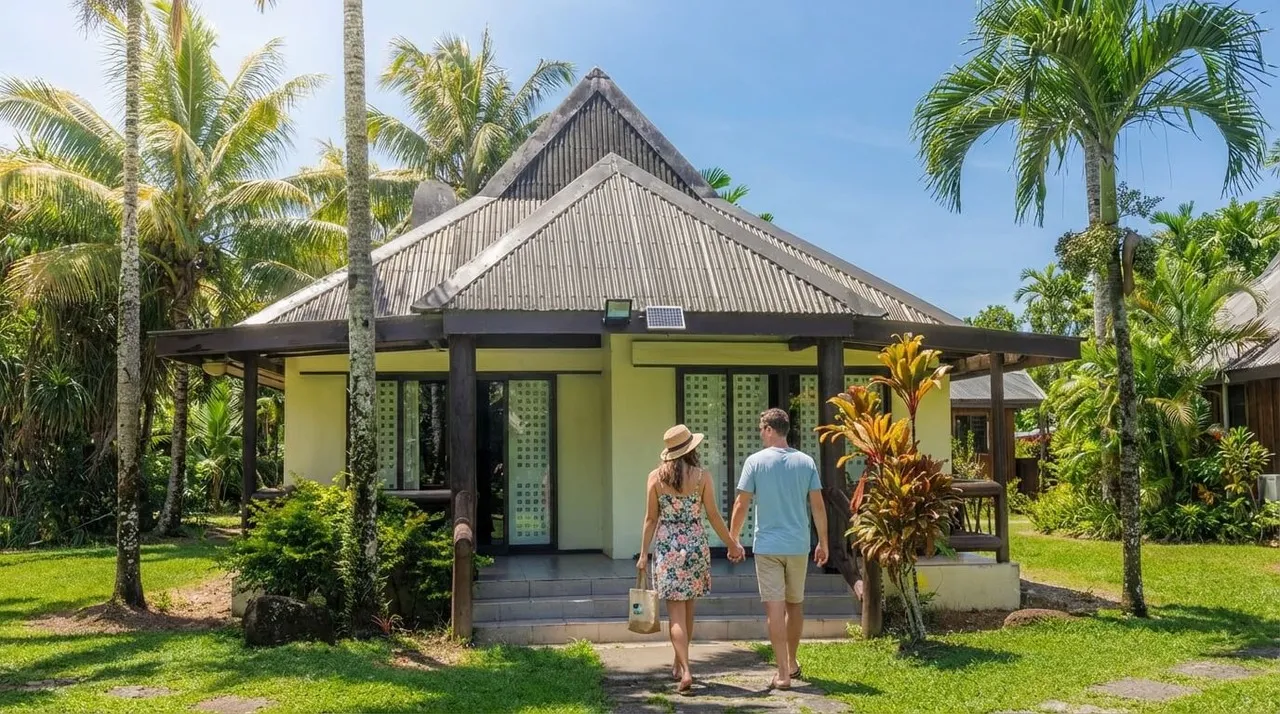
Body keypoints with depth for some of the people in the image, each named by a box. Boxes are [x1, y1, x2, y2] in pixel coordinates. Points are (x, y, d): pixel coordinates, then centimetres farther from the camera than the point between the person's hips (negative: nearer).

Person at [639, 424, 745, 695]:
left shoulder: (656, 476, -3)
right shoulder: (702, 476, -5)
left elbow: (651, 518, -2)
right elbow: (713, 515, -2)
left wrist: (643, 553, 4)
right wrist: (732, 544, 10)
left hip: (667, 546, -1)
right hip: (695, 545, 1)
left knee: (676, 613, 1)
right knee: (688, 609, 17)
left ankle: (685, 670, -12)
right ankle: (678, 664, 30)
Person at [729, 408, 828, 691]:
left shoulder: (755, 461, -7)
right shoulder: (806, 462, 1)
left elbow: (741, 505, -6)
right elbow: (818, 506, 1)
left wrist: (733, 540, 5)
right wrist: (823, 542, 11)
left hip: (767, 546, -3)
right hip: (798, 545, 3)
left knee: (775, 608, -1)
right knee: (795, 604, 18)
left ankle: (783, 673, -3)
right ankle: (792, 663, 33)